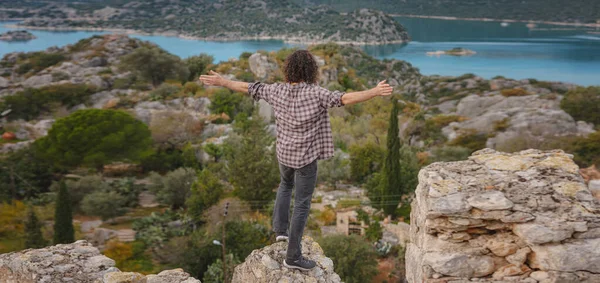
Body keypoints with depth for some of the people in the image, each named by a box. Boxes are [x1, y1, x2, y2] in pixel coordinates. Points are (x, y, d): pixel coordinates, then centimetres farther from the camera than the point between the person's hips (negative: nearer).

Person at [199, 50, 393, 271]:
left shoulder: (278, 91, -5)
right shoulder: (315, 93, -20)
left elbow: (249, 88, 5)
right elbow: (344, 99, -33)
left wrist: (221, 82, 18)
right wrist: (375, 92, -36)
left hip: (284, 153, 6)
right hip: (306, 157, -5)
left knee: (286, 185, 35)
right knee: (302, 205, 3)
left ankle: (280, 229, 31)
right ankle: (293, 256, 8)